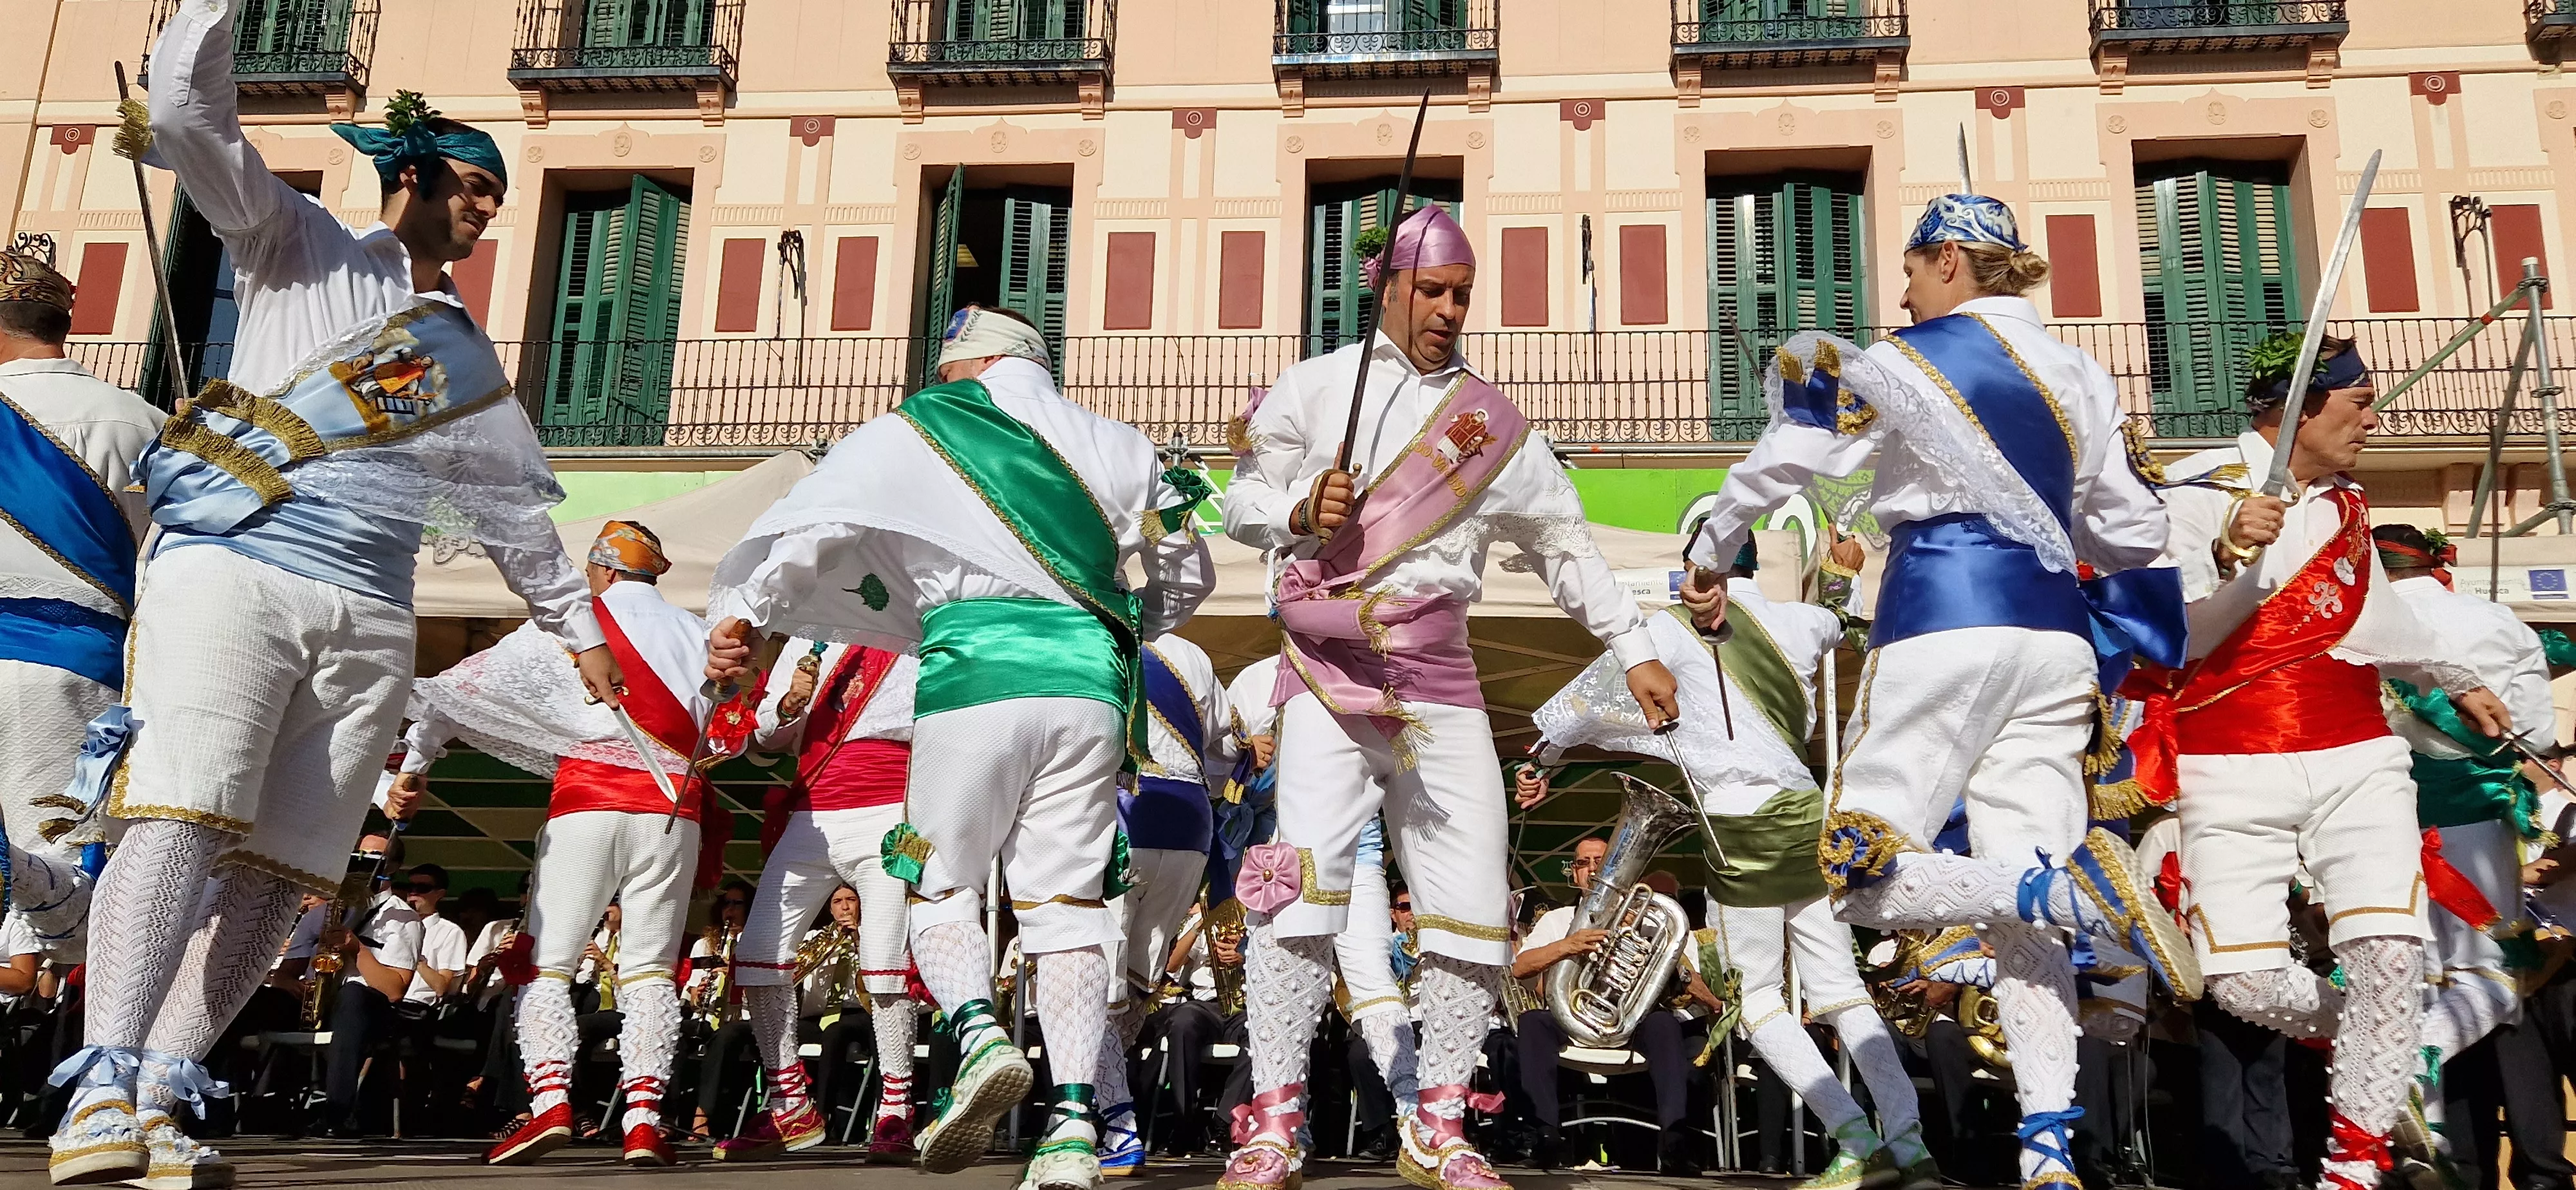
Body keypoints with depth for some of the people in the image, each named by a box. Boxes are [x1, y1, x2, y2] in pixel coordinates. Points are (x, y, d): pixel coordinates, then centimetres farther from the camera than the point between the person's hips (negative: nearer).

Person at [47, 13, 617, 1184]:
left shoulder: (469, 362, 26)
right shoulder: (302, 249, 15)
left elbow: (517, 510, 30)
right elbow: (187, 116, 3)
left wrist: (578, 628, 30)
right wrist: (207, 29, -5)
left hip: (368, 620, 4)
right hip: (232, 571, -4)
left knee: (279, 868, -7)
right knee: (177, 815, -20)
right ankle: (101, 1091, -22)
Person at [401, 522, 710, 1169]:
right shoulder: (698, 634, 10)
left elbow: (467, 687, 8)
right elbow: (723, 737, 12)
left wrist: (415, 761, 18)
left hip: (587, 807, -2)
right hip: (672, 813, 2)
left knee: (545, 961, 5)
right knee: (649, 967, 5)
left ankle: (550, 1101, -11)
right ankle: (643, 1119, -5)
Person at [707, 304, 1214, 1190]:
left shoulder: (914, 434, 12)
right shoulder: (1113, 446, 19)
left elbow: (807, 525, 2)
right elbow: (1189, 573, 27)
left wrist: (741, 614, 8)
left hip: (973, 673, -3)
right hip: (1089, 682, 3)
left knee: (941, 886, 12)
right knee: (1067, 905, 6)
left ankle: (979, 1033, -15)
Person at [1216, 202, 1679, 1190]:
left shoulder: (1492, 421, 13)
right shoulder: (1315, 387, 7)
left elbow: (1565, 540, 15)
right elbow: (1243, 499, 7)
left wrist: (1634, 652, 9)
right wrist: (1301, 508, -15)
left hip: (1440, 679, 3)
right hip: (1328, 671, -3)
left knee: (1474, 907, -1)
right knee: (1304, 881, -16)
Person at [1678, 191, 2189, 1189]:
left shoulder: (1901, 366, 1)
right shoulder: (2085, 378, 15)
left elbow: (1777, 467, 5)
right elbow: (2136, 535, 18)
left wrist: (1708, 562, 20)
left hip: (1941, 631, -6)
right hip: (2055, 641, 6)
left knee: (1863, 875, -2)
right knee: (2021, 911, 4)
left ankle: (2068, 883, -25)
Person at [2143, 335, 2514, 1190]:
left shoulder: (2344, 503, 15)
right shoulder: (2198, 493, -5)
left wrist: (2456, 681, 46)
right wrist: (2229, 555, -28)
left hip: (2356, 763, 5)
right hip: (2234, 780, -4)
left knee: (2390, 952, -13)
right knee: (2244, 984, -9)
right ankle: (2385, 1054, 22)